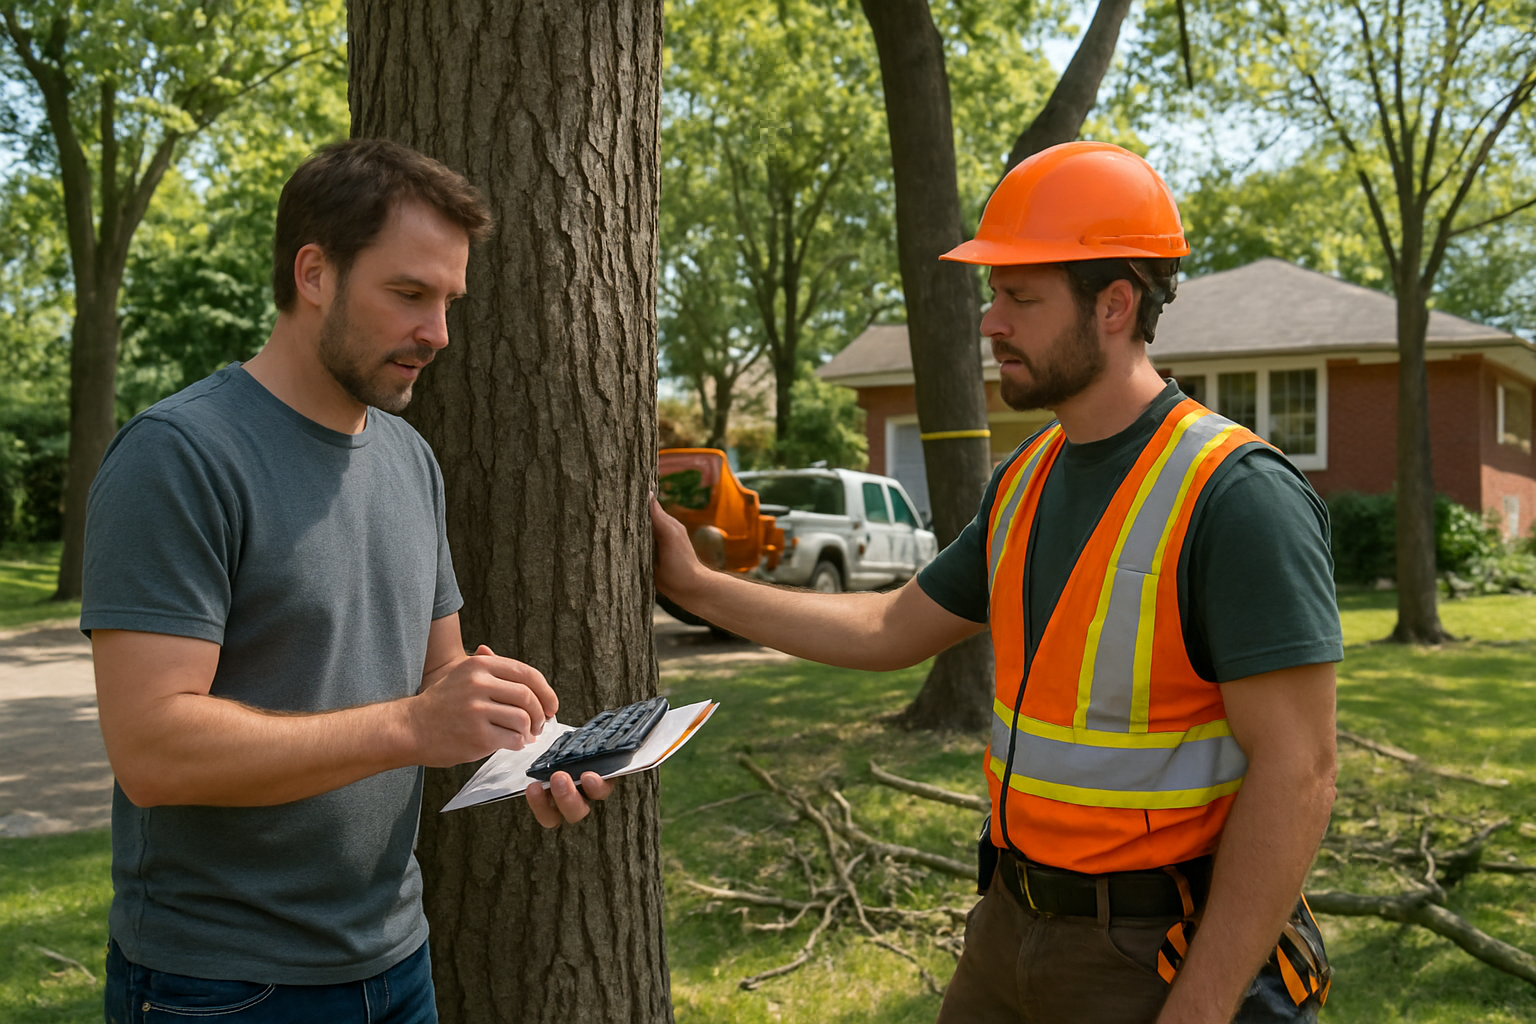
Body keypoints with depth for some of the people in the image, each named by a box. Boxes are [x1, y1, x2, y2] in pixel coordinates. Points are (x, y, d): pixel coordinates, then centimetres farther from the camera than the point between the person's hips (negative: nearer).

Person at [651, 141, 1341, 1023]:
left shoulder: (1237, 496, -19)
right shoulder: (1027, 481, 5)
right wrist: (698, 586, 11)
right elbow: (894, 632, 15)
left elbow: (1296, 775, -21)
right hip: (1015, 925, 7)